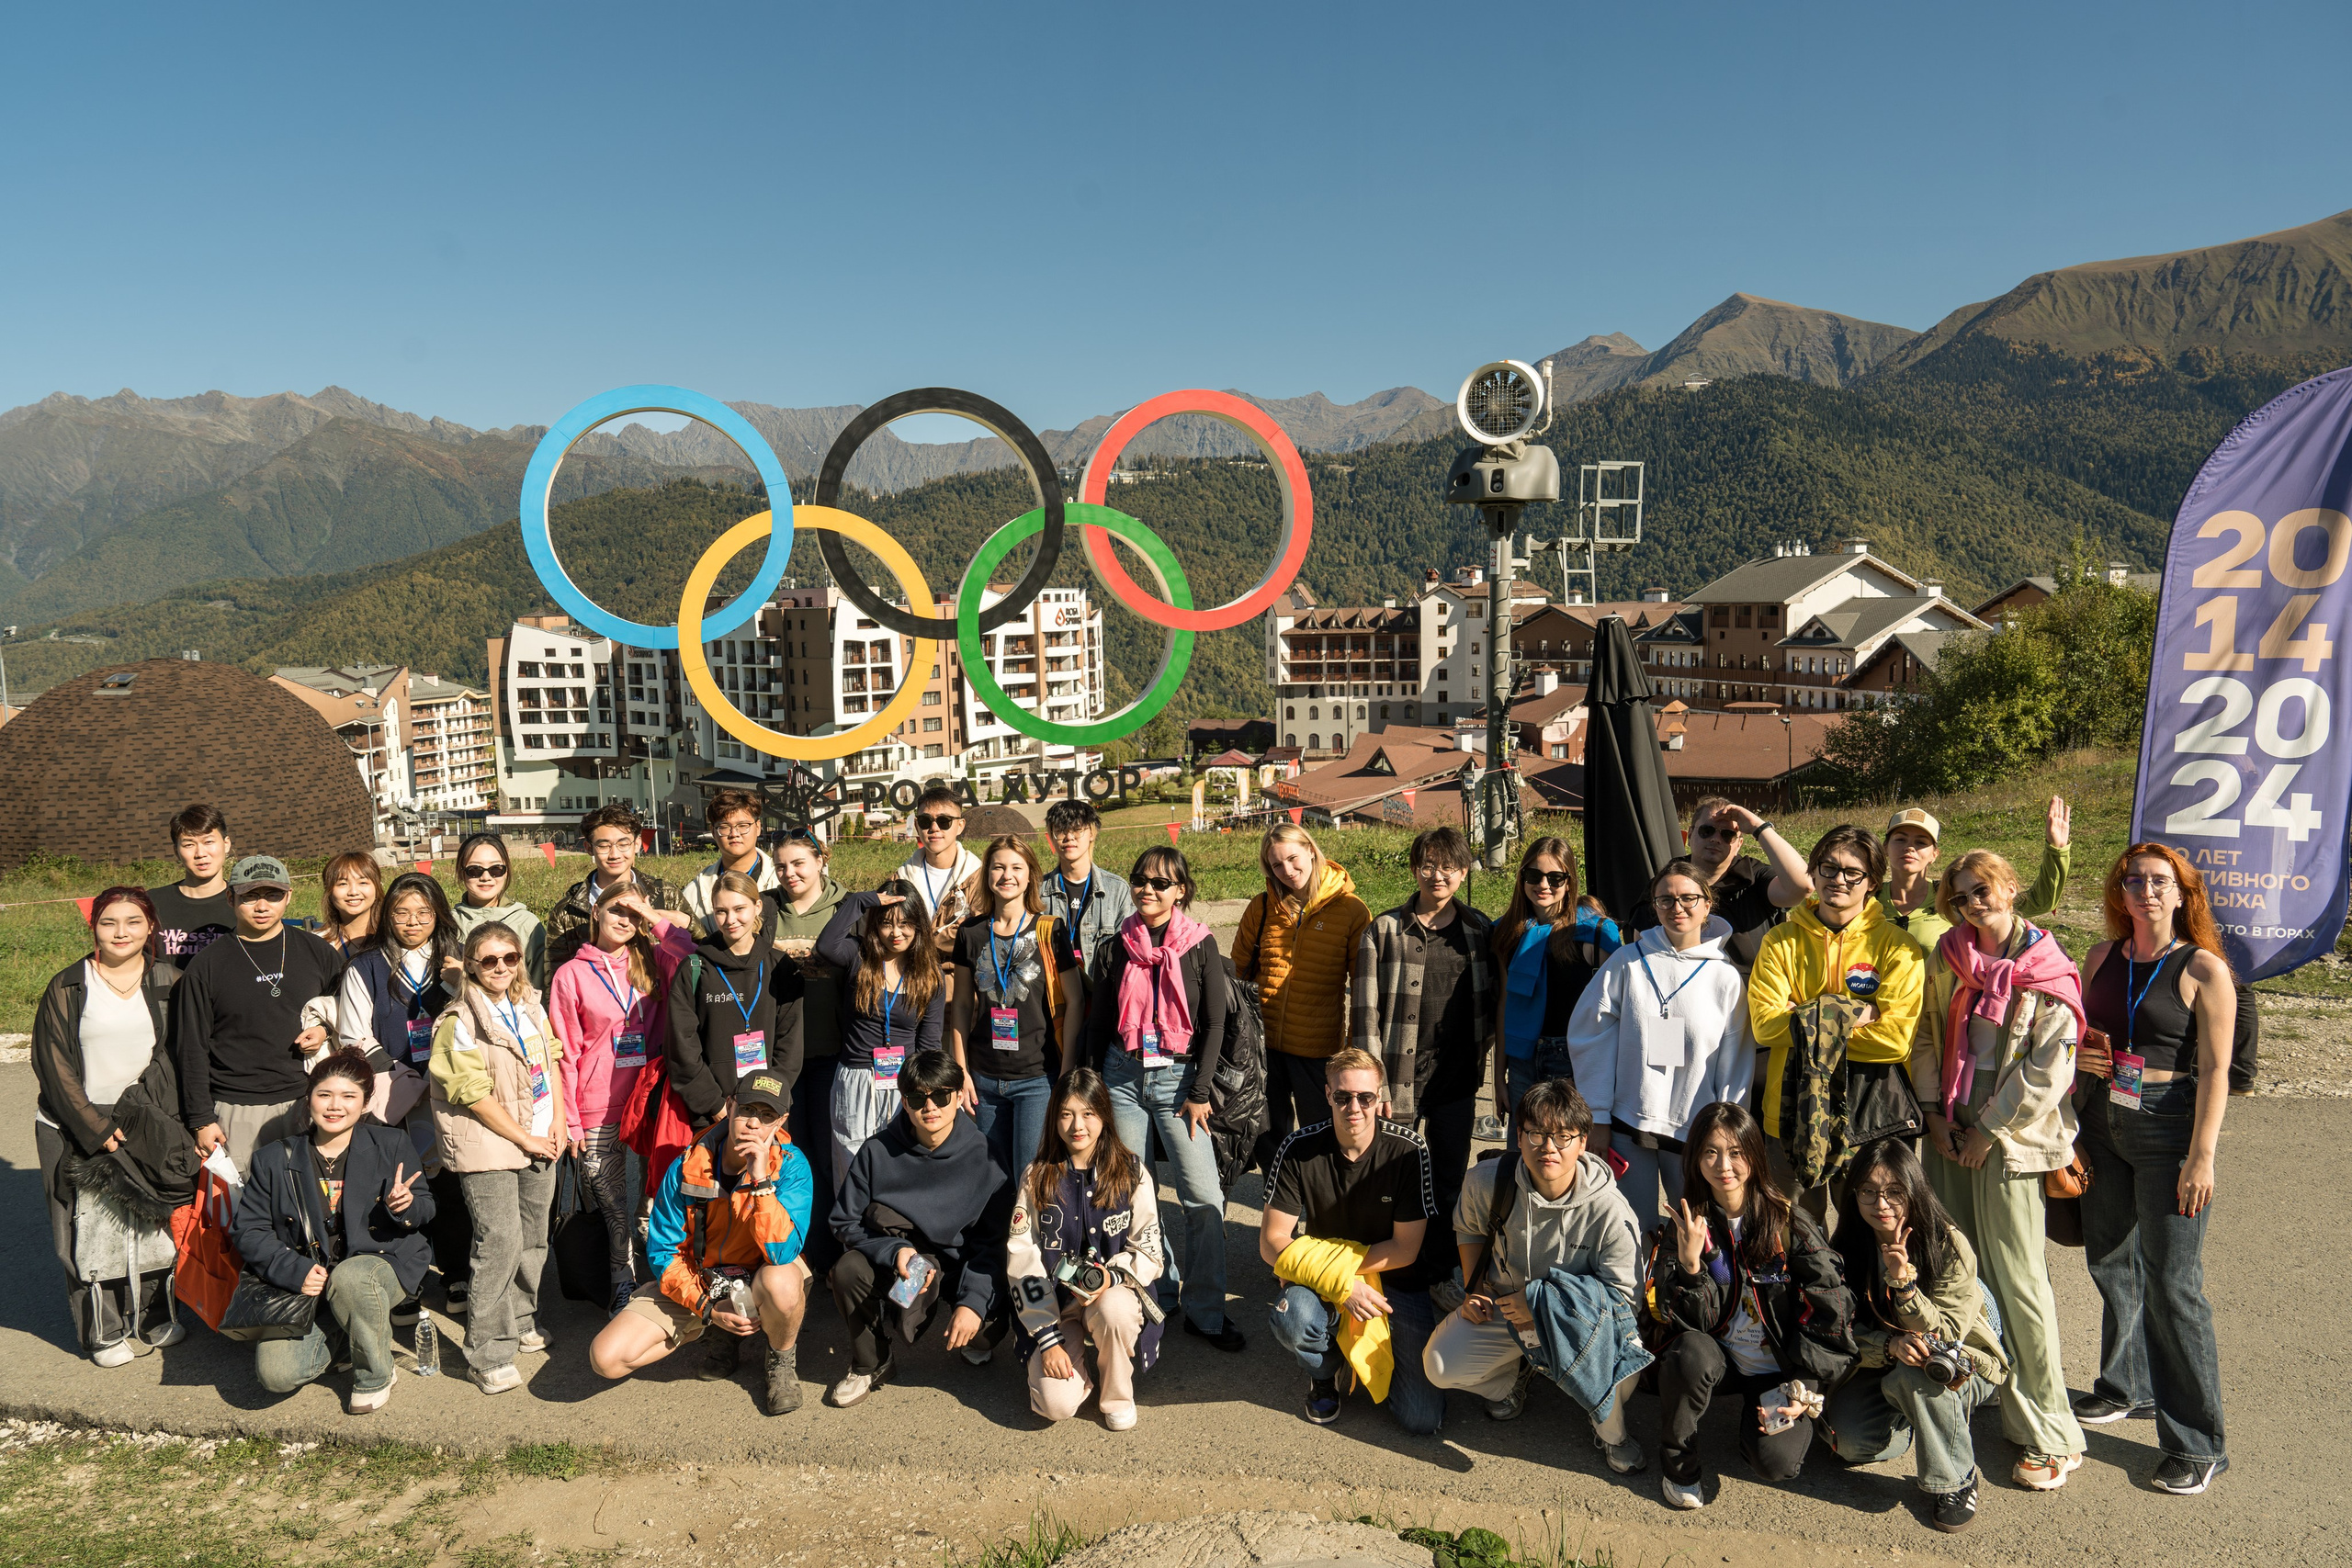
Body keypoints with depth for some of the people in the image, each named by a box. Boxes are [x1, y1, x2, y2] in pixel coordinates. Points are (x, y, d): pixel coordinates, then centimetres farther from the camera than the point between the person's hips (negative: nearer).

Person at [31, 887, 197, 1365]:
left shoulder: (169, 982, 3)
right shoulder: (67, 988, -2)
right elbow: (53, 1066, -5)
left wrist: (154, 1118, -4)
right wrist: (96, 1129, -12)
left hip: (147, 1127, 1)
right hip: (77, 1128, -1)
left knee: (154, 1225, 6)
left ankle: (155, 1319, 23)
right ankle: (105, 1332, 16)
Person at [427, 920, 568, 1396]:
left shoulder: (529, 1005, 8)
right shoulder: (460, 1022, -13)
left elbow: (552, 1063, 14)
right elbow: (477, 1096, -15)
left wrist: (558, 1122, 3)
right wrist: (526, 1139, -11)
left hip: (540, 1142, 6)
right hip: (487, 1146, -6)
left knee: (533, 1237, 13)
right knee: (500, 1242, -10)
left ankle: (522, 1321, 33)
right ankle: (488, 1352, -1)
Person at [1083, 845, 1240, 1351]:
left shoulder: (1201, 946, 0)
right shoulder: (1115, 949, 6)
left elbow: (1214, 1023, -1)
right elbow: (1098, 1024, 11)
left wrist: (1199, 1093, -6)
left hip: (1178, 1076, -2)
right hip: (1123, 1076, 2)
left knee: (1205, 1198, -7)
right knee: (1133, 1195, 4)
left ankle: (1205, 1312, 5)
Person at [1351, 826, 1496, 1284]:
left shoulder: (1481, 932, 6)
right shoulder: (1383, 930, -3)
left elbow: (1492, 1003, 17)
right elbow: (1366, 1011, -5)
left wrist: (1477, 1049, 4)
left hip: (1457, 1083, 3)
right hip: (1399, 1082, -3)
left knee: (1450, 1182, 12)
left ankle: (1441, 1271, 28)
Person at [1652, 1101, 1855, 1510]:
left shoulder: (1788, 1221, -10)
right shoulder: (1689, 1222, -6)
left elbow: (1833, 1306, -9)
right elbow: (1693, 1322, -10)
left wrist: (1806, 1387, -12)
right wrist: (1689, 1263, -28)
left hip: (1779, 1369, -1)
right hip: (1719, 1359, 1)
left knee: (1775, 1462, -24)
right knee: (1690, 1352, -33)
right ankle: (1677, 1460, -8)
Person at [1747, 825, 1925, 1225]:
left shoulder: (1896, 946, -1)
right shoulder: (1782, 940, 6)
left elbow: (1898, 1037, -12)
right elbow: (1765, 1023, -6)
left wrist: (1809, 1021, -13)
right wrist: (1855, 1013, -13)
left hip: (1872, 1113, -2)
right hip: (1793, 1107, 2)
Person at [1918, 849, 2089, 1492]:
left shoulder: (2045, 969, -7)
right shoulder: (1948, 957, 7)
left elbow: (2050, 1065, -12)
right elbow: (1927, 1036, 11)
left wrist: (1990, 1128, -12)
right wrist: (1933, 1111, 1)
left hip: (2009, 1138, -5)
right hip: (1950, 1131, 5)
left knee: (2016, 1278, -4)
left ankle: (2049, 1434, 5)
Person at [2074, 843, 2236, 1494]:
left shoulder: (2203, 969, -8)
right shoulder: (2104, 956, 8)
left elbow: (2215, 1068, -11)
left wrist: (2202, 1155, -16)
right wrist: (2079, 1051, -2)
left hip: (2170, 1125, -6)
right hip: (2104, 1119, 6)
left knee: (2171, 1282, -5)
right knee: (2110, 1260, 16)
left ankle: (2197, 1444, 6)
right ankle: (2128, 1386, 37)